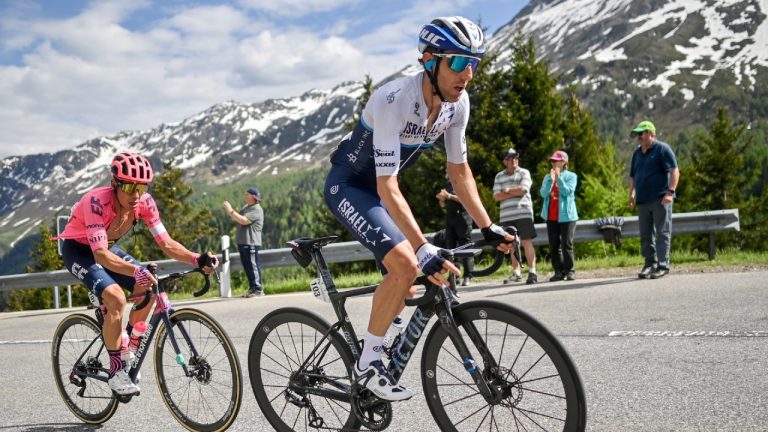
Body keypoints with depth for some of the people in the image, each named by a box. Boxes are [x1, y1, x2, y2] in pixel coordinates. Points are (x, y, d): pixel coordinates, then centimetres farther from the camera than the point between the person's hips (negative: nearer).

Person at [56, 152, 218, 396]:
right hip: (79, 250, -6)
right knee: (116, 298, -28)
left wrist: (198, 260, -37)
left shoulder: (144, 202, -21)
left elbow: (166, 243, -21)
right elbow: (100, 255, -45)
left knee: (148, 290, -12)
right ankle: (116, 370, -13)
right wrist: (136, 271, -60)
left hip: (107, 248, 6)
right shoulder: (97, 201, -36)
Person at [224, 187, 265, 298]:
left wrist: (231, 211, -18)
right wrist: (229, 211, 4)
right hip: (242, 242, 10)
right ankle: (252, 288, 20)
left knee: (252, 266, -8)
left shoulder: (256, 210, -13)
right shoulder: (246, 207, 19)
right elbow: (236, 219, 21)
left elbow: (243, 220, -24)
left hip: (251, 243, -10)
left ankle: (258, 289, -4)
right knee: (246, 266, 12)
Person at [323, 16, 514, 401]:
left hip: (377, 189, 8)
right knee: (406, 265, -25)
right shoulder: (394, 101, -33)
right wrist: (424, 249, -44)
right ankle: (367, 364, -9)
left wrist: (488, 228, -4)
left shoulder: (458, 103, -11)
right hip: (347, 186, -8)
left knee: (405, 283, 7)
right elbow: (388, 188, -36)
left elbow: (459, 170, 1)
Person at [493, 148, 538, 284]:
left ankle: (532, 272, -6)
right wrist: (515, 193, -6)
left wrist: (508, 190, 2)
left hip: (523, 214, -3)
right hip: (506, 216, 3)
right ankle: (516, 273, 14)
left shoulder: (524, 173, 5)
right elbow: (496, 196, 2)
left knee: (527, 243, -6)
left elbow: (523, 189, -11)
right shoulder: (499, 176, 13)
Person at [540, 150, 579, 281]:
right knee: (554, 246, 3)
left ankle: (569, 271, 1)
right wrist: (551, 180, -14)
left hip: (566, 215, -4)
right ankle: (559, 272, 8)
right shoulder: (547, 177, 12)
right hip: (551, 216, 4)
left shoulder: (571, 176, 2)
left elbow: (568, 191, -14)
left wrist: (558, 178, -16)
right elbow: (543, 193, -2)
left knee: (567, 244, -5)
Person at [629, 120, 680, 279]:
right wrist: (631, 194, 16)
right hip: (643, 201, 7)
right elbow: (633, 176, 24)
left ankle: (663, 266, -1)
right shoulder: (637, 153, 17)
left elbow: (674, 172, -10)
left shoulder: (662, 149, -3)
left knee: (663, 233, -4)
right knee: (645, 235, 8)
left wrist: (670, 192, -18)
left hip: (660, 200, -7)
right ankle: (649, 264, 16)